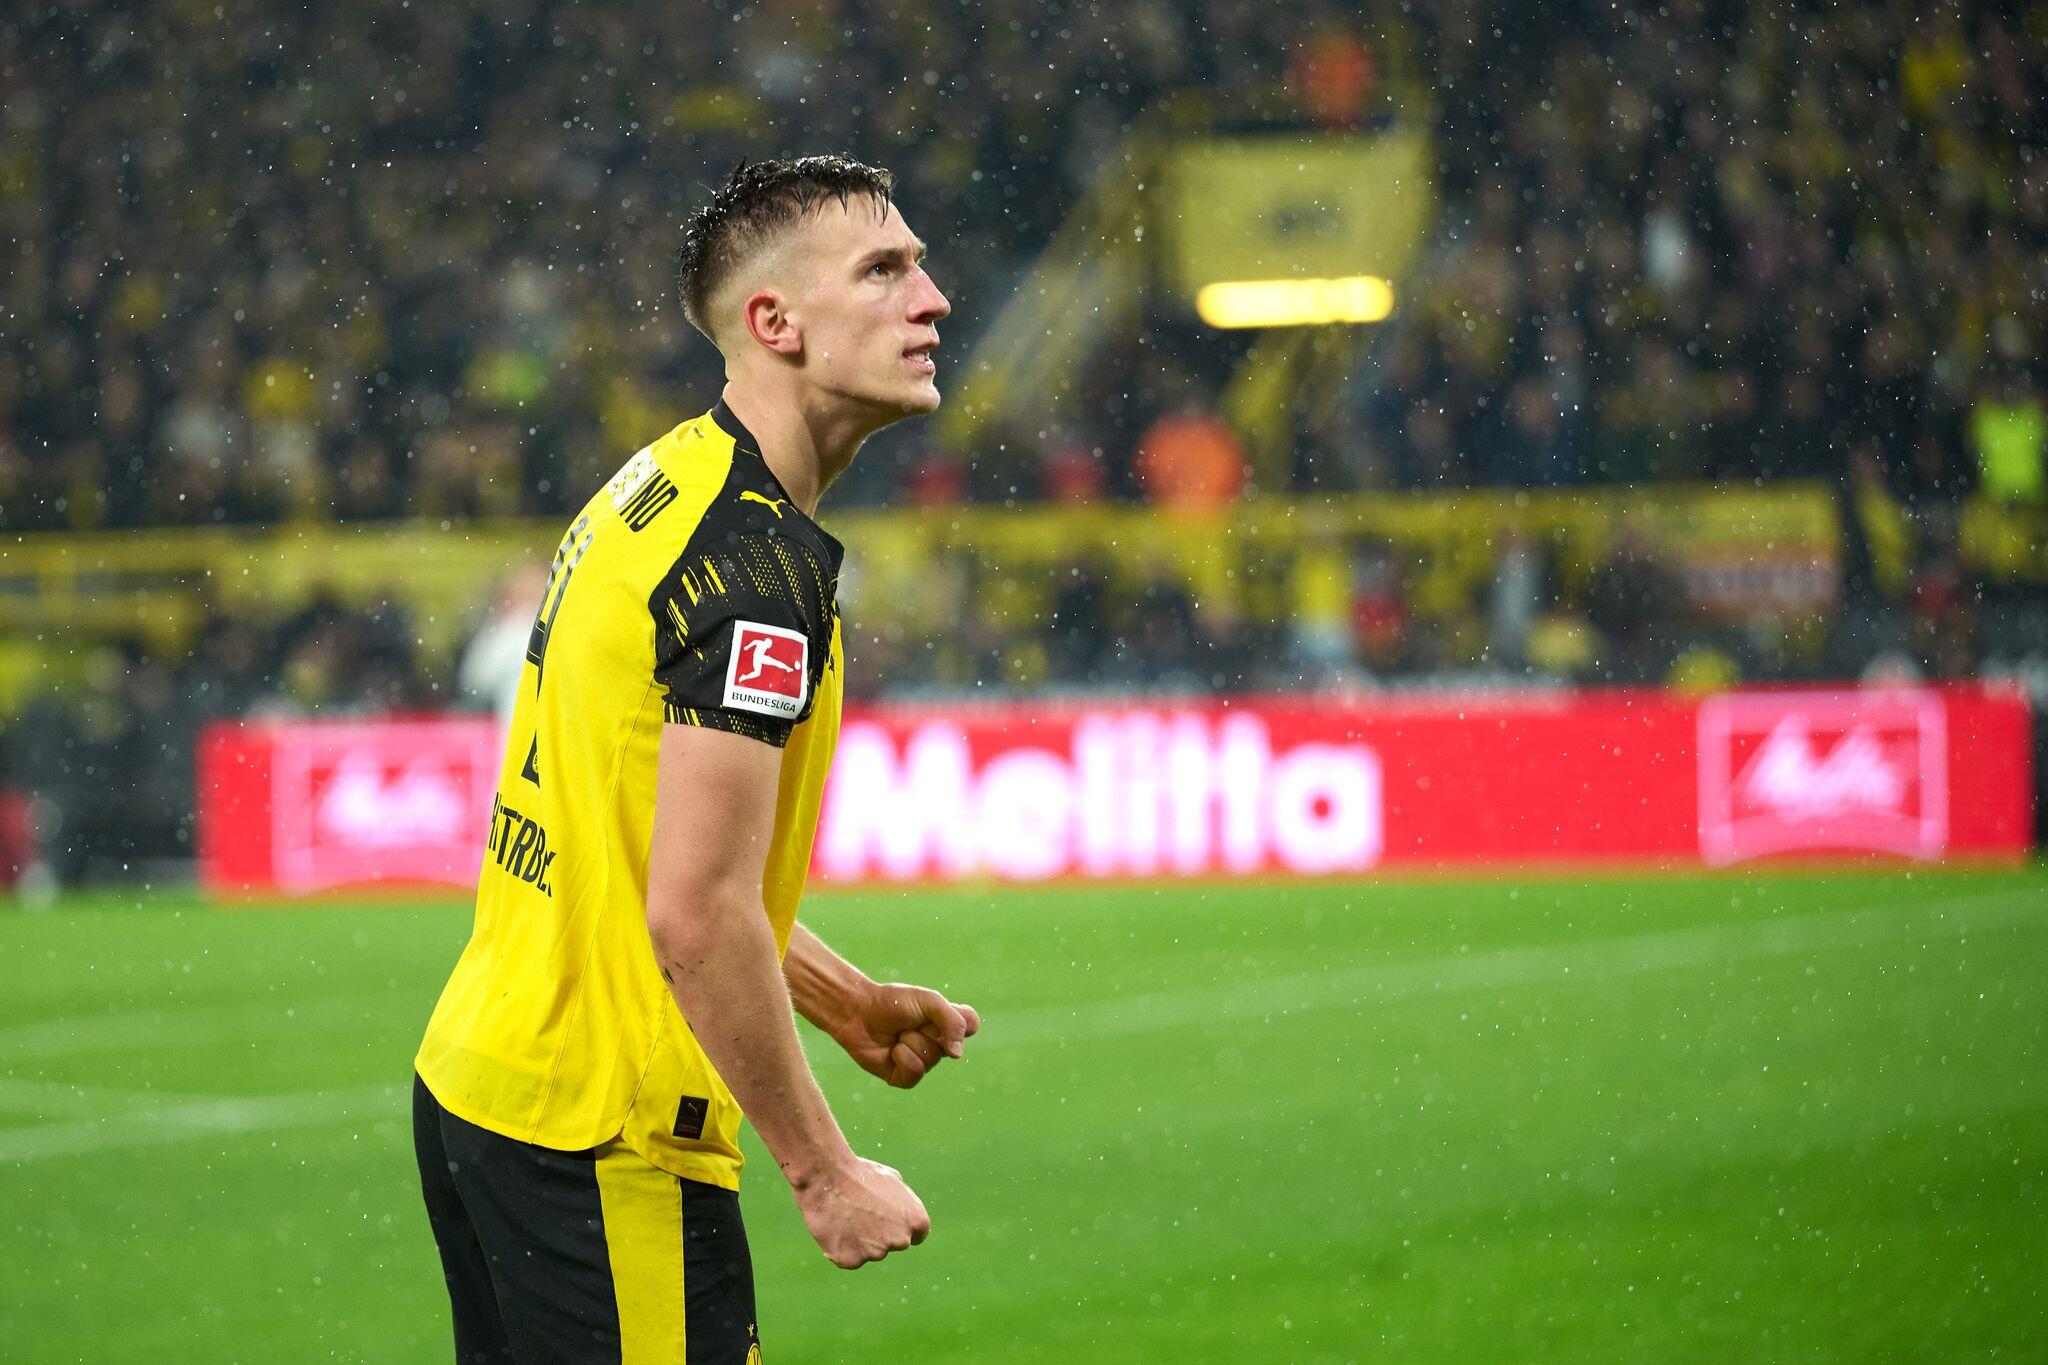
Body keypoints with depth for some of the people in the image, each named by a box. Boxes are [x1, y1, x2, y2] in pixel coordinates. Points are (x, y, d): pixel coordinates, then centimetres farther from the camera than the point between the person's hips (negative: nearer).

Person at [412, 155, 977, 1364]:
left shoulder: (659, 488, 12)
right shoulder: (758, 563, -18)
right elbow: (694, 914, -23)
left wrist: (841, 1001, 20)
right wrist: (826, 1172, -17)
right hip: (603, 1145, -10)